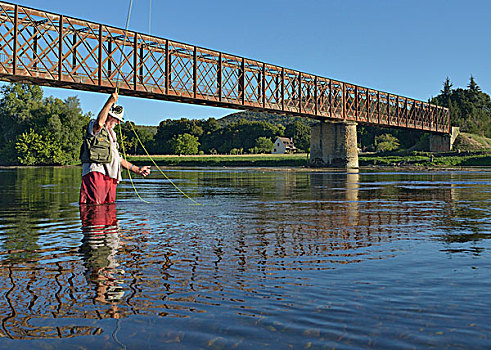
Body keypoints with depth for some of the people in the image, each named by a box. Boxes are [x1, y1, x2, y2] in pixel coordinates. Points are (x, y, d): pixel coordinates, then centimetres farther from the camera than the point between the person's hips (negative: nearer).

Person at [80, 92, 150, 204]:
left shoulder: (112, 135, 32)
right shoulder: (93, 126, 7)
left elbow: (119, 159, 34)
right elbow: (99, 123, -21)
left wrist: (137, 170, 30)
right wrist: (110, 102, -20)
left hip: (110, 178, 9)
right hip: (95, 173, -8)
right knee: (94, 207, -20)